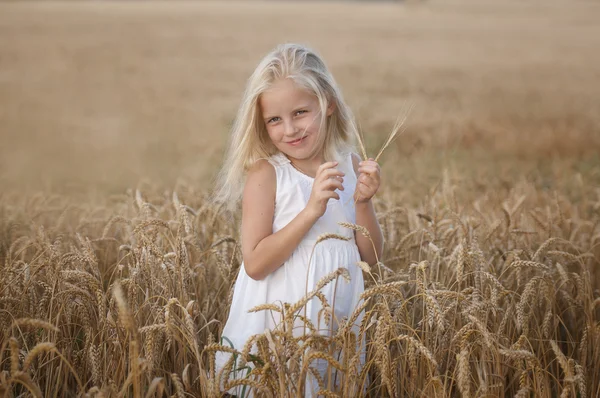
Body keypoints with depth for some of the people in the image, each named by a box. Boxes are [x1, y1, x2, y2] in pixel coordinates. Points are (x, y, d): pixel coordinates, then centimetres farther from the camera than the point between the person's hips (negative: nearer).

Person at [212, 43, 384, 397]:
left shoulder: (349, 166, 0)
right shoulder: (266, 173, -12)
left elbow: (372, 255, 3)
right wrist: (311, 210, -25)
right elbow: (255, 264, -18)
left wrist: (363, 202, -14)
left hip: (339, 320, 4)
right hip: (279, 324, -4)